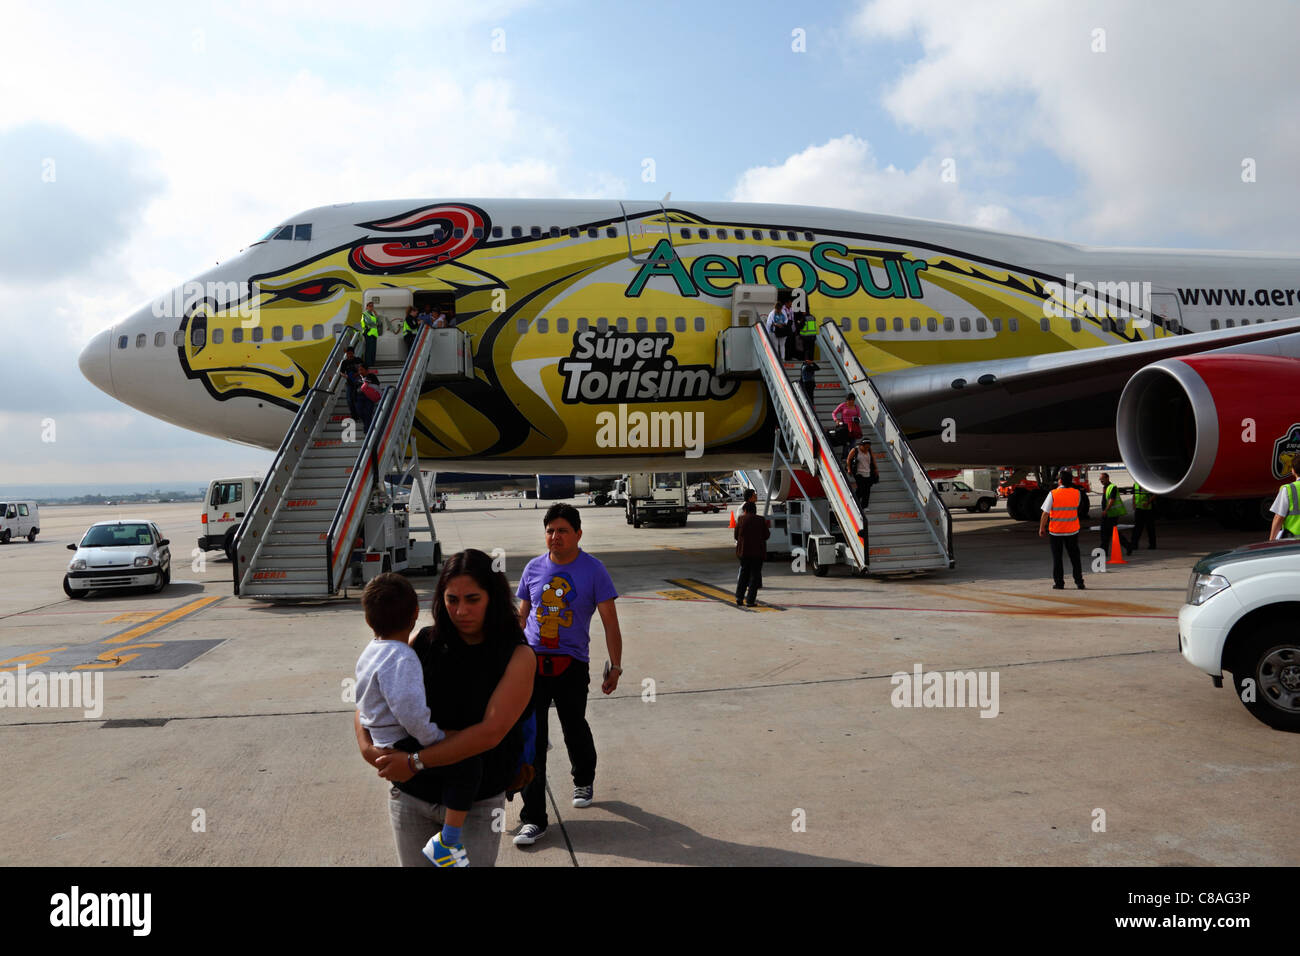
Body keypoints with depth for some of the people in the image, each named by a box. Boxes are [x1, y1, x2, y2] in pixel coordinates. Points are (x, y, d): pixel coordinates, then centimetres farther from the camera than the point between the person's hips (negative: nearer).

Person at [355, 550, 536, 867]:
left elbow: (491, 731, -22)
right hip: (411, 796, 3)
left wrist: (416, 761, -23)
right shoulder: (424, 643, -4)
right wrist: (366, 746, -15)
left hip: (477, 802, -3)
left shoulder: (518, 656, -13)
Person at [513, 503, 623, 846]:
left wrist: (615, 666, -5)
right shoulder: (534, 568, 4)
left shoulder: (593, 570, -6)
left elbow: (609, 621, -3)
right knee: (530, 738, -1)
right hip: (531, 661, 2)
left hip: (572, 664, -2)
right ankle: (533, 819, 7)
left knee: (574, 729, 15)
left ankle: (583, 781, 47)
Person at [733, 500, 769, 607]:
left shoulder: (742, 519, -2)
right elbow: (766, 535, 1)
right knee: (755, 574, 4)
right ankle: (750, 600, 0)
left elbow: (736, 535, 3)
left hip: (744, 550, 2)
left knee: (744, 573, 18)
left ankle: (739, 597, 11)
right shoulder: (761, 520, -3)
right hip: (758, 551, -1)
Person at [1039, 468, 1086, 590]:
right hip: (1072, 531, 2)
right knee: (1075, 557, 10)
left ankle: (1059, 582, 10)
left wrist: (1041, 529, -1)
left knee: (1057, 558, 8)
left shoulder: (1053, 494, -12)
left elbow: (1045, 513, -12)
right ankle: (1079, 582, 10)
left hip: (1056, 531, -2)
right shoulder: (1077, 493, -4)